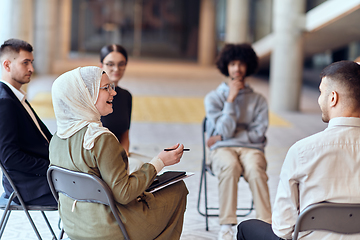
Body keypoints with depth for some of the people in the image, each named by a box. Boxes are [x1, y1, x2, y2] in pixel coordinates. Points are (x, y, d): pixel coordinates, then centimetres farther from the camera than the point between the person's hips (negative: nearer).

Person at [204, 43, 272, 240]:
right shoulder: (213, 97, 11)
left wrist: (221, 137, -3)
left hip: (251, 148, 1)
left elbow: (258, 134, 1)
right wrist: (231, 99, -5)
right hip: (222, 150, 0)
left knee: (254, 169, -36)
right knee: (230, 166, -37)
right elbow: (225, 130, -2)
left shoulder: (258, 100, 13)